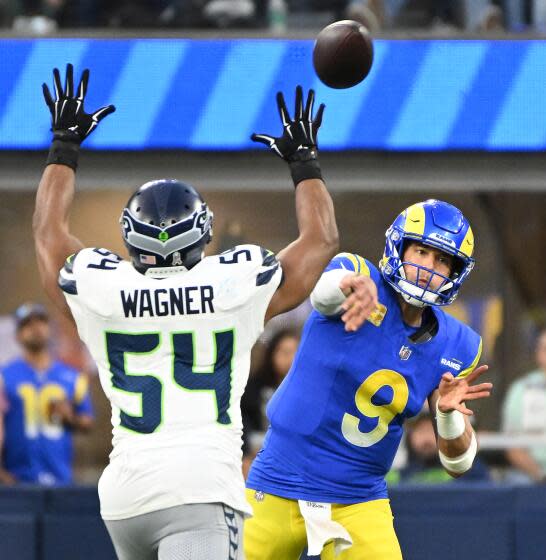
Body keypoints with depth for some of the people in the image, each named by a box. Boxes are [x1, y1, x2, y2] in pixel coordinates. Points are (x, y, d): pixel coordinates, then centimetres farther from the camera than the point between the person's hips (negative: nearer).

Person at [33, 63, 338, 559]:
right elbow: (321, 240, 19)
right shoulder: (236, 287, 1)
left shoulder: (101, 294, 5)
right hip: (201, 491, -4)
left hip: (123, 493, 4)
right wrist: (304, 160, 33)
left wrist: (65, 144, 39)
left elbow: (49, 230, 27)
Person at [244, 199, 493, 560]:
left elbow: (458, 463, 3)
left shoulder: (457, 347, 2)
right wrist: (356, 285, -59)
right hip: (279, 489, -2)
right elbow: (324, 290, -35)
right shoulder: (353, 271, -8)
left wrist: (448, 412, -19)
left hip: (360, 503, 2)